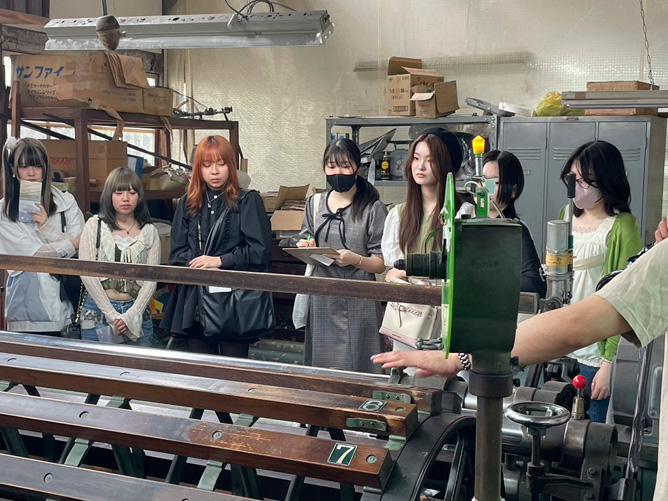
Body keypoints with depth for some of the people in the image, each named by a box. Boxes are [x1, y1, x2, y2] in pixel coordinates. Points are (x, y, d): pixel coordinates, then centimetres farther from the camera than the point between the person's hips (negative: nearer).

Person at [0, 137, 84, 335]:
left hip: (63, 302, 1)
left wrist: (45, 226, -12)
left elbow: (82, 247, -4)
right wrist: (71, 244, -4)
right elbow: (32, 253, -7)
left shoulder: (66, 202, 2)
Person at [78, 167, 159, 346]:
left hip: (137, 313, 1)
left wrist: (131, 315, -12)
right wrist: (112, 315, -12)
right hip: (98, 310, -1)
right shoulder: (94, 226, 1)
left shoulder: (149, 232, 5)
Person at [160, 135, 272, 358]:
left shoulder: (248, 201, 0)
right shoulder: (188, 203, 12)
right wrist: (198, 266, -10)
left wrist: (220, 261, -14)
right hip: (194, 302, 4)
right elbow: (177, 252, 9)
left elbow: (260, 250, -7)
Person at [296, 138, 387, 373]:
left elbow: (381, 263, -3)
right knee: (320, 367, 8)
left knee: (354, 368, -2)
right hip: (321, 299, 4)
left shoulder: (373, 208, -1)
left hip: (357, 303, -4)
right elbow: (304, 244, 19)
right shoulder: (315, 205, 12)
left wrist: (356, 260, -22)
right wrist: (306, 248, -3)